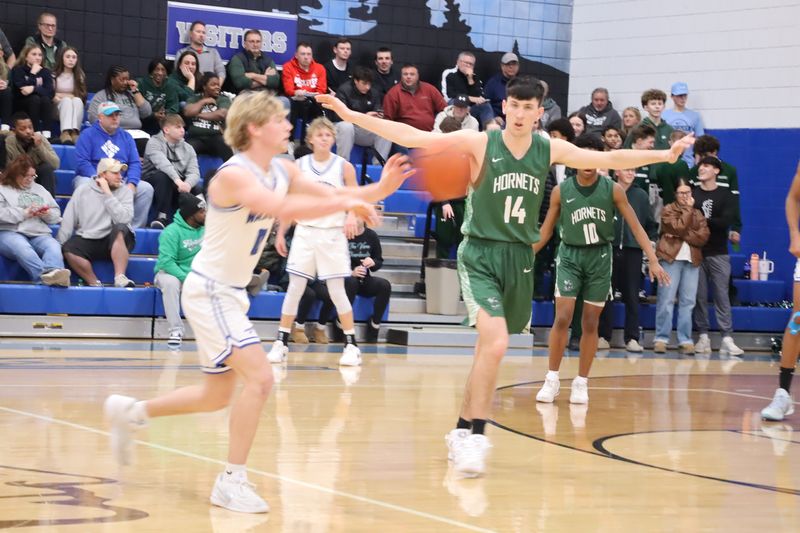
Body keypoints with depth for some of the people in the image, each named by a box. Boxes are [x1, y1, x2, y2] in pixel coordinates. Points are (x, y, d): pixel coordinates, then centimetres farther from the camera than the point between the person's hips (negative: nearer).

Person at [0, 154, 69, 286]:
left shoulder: (39, 189, 29)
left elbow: (56, 213, 25)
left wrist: (48, 214, 2)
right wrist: (24, 213, -8)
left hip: (39, 234, 4)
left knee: (53, 246, -32)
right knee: (22, 247, -40)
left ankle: (54, 273, -62)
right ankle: (48, 275, -62)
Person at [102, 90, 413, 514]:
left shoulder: (281, 171, 4)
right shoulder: (234, 175, -23)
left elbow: (330, 196, 3)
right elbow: (285, 209, -38)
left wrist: (380, 189, -15)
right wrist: (347, 203, -36)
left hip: (231, 292, 9)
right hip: (208, 291, -9)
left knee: (217, 395, 17)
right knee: (259, 377, -19)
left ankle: (130, 412, 34)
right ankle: (232, 481, -10)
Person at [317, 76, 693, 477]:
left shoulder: (550, 151, 2)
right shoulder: (479, 143, -9)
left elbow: (609, 159, 9)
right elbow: (412, 137, -14)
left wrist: (664, 155, 6)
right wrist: (351, 115, -21)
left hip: (520, 259, 4)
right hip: (480, 255, -4)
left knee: (489, 348, 13)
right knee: (496, 342, -22)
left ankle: (463, 429, 30)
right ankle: (475, 436, -14)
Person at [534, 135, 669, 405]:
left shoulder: (613, 189, -5)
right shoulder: (561, 191, -4)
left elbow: (635, 226, -3)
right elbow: (546, 230, 6)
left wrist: (653, 260, -10)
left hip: (600, 257, 0)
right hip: (570, 255, 0)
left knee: (590, 323, 5)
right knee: (562, 318, -10)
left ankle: (581, 382, 14)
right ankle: (552, 378, 2)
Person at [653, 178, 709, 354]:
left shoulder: (698, 214, 16)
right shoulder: (668, 210, 4)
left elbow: (703, 237, 1)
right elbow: (679, 227, -13)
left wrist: (681, 235, -10)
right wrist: (688, 209, -5)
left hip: (692, 260, 4)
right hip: (671, 258, -4)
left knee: (688, 302, 0)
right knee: (666, 300, -6)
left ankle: (685, 341, 1)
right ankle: (661, 339, -3)